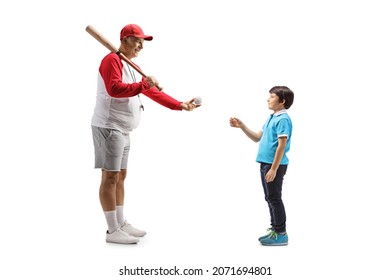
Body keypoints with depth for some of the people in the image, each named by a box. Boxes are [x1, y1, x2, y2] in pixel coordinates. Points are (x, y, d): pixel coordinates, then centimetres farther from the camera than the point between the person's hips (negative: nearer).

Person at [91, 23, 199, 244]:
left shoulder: (133, 67, 19)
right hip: (109, 127, -10)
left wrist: (180, 105, 15)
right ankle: (113, 231, -3)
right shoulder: (112, 60, -10)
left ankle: (121, 224, 20)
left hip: (122, 129, 10)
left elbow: (153, 92, 20)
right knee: (110, 177, -7)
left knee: (120, 176, 12)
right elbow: (114, 89, -26)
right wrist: (143, 84, -29)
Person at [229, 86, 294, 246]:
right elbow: (257, 138, 20)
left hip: (274, 165, -9)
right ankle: (275, 229, 24)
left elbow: (282, 146, -20)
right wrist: (241, 126, 9)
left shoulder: (283, 119, -15)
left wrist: (273, 169, -22)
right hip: (265, 164, 10)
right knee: (270, 199, 15)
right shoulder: (271, 118, 15)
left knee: (274, 199, -3)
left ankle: (281, 234, 6)